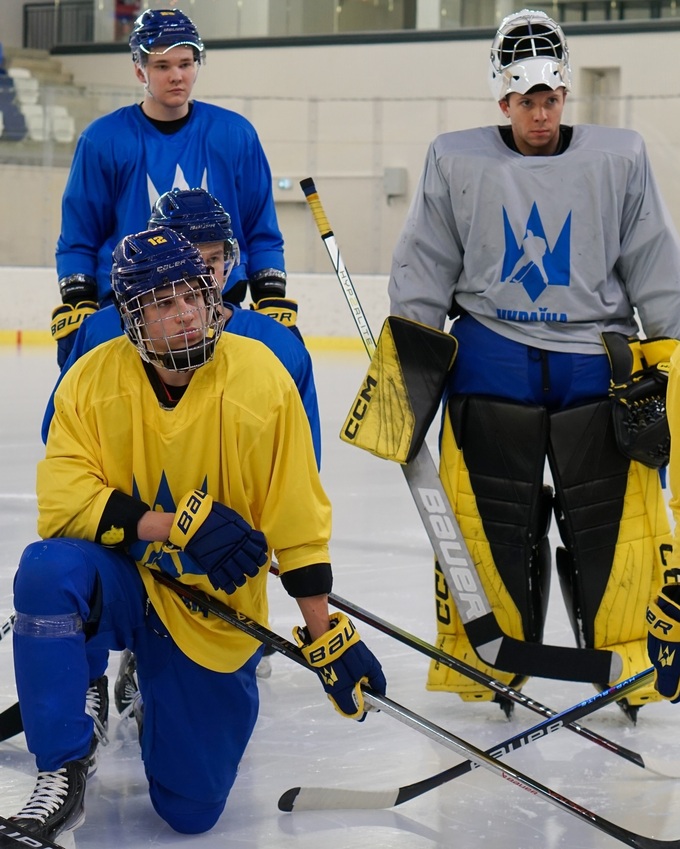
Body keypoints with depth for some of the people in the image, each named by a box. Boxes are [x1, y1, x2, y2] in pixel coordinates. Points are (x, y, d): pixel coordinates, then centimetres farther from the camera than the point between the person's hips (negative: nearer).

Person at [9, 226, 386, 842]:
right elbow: (61, 503, -20)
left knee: (192, 807, -1)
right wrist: (177, 524, -31)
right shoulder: (93, 379, -12)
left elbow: (297, 520, -9)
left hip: (216, 610, 0)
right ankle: (64, 766, -19)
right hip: (121, 581, 0)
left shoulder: (260, 379, -13)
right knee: (48, 572, -35)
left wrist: (326, 635, -9)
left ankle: (166, 703, 35)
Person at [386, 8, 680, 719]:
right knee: (489, 520, 2)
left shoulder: (618, 159, 4)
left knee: (615, 520, -1)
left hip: (597, 360, 0)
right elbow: (423, 269, 8)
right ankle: (486, 663, 14)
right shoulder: (456, 162, 3)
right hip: (491, 360, 0)